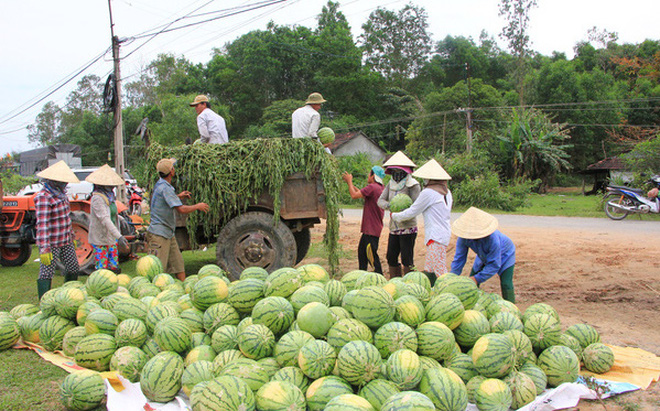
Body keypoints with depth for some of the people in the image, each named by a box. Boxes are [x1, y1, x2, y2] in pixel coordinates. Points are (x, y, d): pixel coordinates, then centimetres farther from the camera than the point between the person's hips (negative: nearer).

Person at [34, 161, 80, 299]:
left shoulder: (61, 194, 10)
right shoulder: (43, 197, -18)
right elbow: (42, 224, -24)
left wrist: (71, 236, 23)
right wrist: (44, 249, -28)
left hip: (65, 242, 9)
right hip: (50, 243, -9)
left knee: (73, 269, 15)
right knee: (46, 274, -4)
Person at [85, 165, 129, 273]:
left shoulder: (110, 195, 8)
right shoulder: (97, 198, -19)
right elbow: (105, 219, -29)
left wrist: (118, 235, 19)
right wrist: (119, 236, -38)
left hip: (112, 239, 8)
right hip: (100, 240, -8)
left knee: (114, 269, 11)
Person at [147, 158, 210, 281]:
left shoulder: (159, 185, 12)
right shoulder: (165, 188, -20)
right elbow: (181, 209, -24)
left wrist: (178, 196, 28)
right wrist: (198, 206, -9)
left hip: (169, 234, 10)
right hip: (159, 235, -10)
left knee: (178, 264, 12)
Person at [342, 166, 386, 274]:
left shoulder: (372, 187, -18)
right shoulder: (380, 188, 13)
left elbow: (354, 195, -19)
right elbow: (362, 194, 22)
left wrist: (349, 181, -4)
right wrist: (350, 183, 22)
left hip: (372, 229, -10)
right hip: (369, 228, 10)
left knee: (372, 255, -8)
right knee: (361, 251, 20)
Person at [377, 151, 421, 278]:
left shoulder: (412, 185, -8)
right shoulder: (391, 184, 11)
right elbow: (380, 200, 3)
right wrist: (388, 205, -18)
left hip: (408, 228, -7)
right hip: (394, 228, 7)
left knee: (407, 260, -6)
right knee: (391, 257, 11)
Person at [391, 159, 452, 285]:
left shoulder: (428, 192, -12)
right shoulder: (446, 192, 13)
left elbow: (411, 212, -5)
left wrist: (394, 216, 10)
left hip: (436, 236, -9)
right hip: (444, 233, 9)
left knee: (439, 272, -8)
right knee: (428, 270, 12)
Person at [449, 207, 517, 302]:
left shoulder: (492, 238, -44)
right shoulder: (464, 238, -31)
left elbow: (494, 265, -36)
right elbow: (458, 259, -20)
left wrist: (477, 278, -39)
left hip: (504, 255, -5)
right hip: (483, 257, 5)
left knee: (506, 284, -18)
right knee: (472, 280, -1)